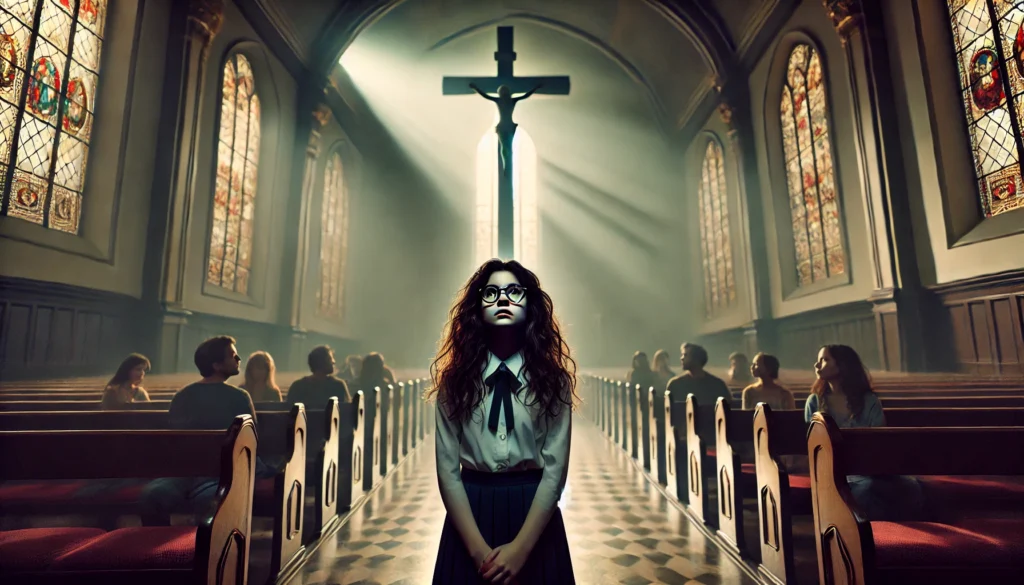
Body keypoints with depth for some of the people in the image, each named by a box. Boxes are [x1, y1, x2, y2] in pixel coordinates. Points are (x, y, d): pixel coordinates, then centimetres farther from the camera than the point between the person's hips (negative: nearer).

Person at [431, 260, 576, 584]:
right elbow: (447, 468, -6)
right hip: (470, 512, 1)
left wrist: (520, 547, -16)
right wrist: (478, 547, -14)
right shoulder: (454, 380, -3)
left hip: (535, 514, 0)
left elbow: (555, 468, -9)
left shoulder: (553, 380, -4)